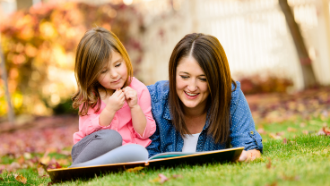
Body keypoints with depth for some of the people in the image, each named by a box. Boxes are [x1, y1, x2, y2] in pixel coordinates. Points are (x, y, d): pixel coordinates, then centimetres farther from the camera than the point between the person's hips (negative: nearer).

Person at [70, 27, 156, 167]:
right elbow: (86, 132, -5)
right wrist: (110, 110, -18)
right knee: (111, 136, -34)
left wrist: (135, 107, -13)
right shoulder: (88, 95, 3)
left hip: (124, 151, 2)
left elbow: (145, 133, 4)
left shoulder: (139, 91, 2)